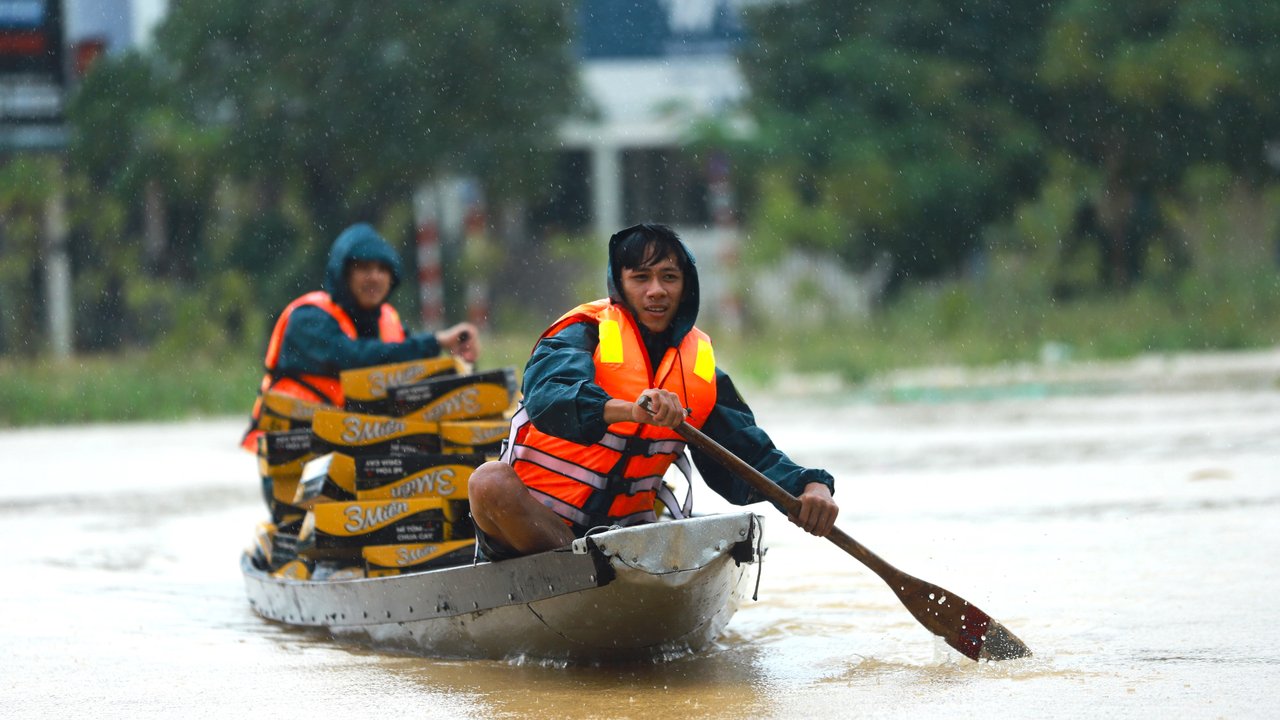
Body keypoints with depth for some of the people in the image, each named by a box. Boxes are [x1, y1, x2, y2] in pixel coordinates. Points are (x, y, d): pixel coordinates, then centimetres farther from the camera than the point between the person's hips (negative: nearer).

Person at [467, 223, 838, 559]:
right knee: (491, 481, -34)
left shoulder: (700, 367, 7)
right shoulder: (584, 334, -10)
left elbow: (751, 455, 6)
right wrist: (628, 410, -50)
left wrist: (810, 486, -15)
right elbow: (547, 398, -31)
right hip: (529, 529, -4)